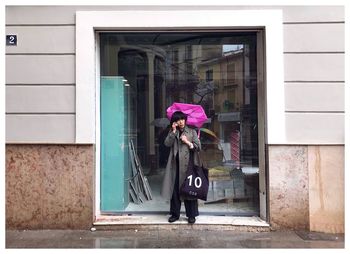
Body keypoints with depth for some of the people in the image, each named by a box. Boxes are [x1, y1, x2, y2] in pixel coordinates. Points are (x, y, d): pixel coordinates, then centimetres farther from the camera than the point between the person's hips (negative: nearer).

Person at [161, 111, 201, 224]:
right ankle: (175, 213, 17)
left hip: (188, 164, -2)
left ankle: (191, 215, 10)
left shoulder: (192, 132, 7)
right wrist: (173, 131, -8)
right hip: (175, 165, 2)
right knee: (175, 189, 4)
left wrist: (187, 142, -11)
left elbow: (198, 147, 1)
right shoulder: (172, 132, 13)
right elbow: (167, 143, -5)